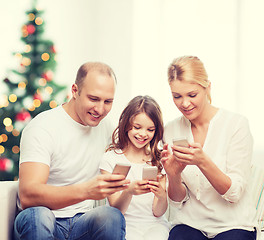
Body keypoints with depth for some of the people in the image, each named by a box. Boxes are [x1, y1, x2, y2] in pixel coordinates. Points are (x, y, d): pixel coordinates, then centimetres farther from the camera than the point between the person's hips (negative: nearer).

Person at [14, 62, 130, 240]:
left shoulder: (105, 126, 8)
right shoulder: (41, 128, -13)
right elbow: (27, 195, -27)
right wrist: (85, 190, -41)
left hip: (83, 223, 4)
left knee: (113, 216, -28)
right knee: (38, 215, -37)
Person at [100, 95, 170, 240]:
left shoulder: (158, 159, 7)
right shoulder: (111, 159, 0)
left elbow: (158, 212, 2)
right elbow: (115, 210, -6)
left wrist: (161, 196, -21)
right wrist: (128, 192, -27)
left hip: (154, 224, 1)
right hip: (125, 224, -1)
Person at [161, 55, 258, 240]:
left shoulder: (236, 124, -7)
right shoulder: (171, 130, 3)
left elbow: (234, 193, -10)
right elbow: (178, 200, 4)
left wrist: (203, 162, -26)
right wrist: (173, 175, -17)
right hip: (189, 223, 2)